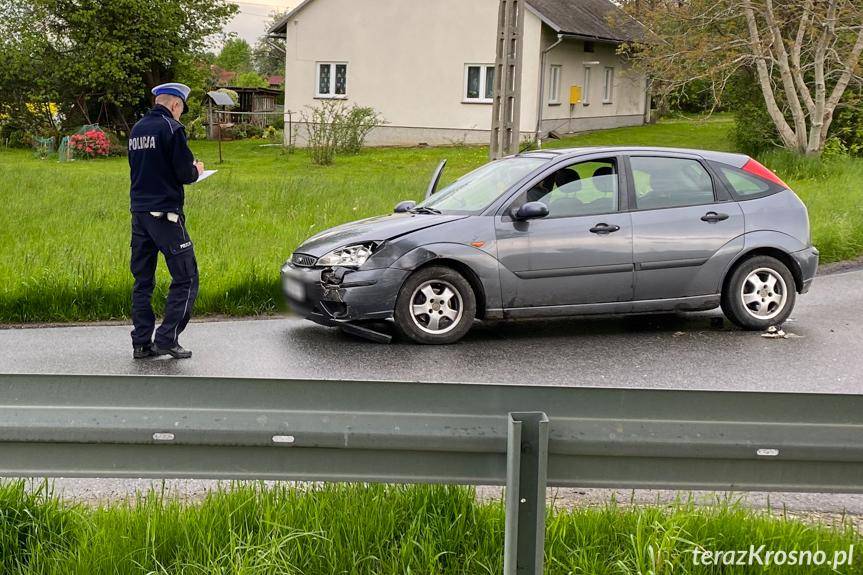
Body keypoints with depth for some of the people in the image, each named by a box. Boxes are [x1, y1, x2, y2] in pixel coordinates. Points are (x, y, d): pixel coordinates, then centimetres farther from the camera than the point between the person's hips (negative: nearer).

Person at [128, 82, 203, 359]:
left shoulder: (137, 129, 14)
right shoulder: (171, 128, -9)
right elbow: (185, 174, -14)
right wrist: (196, 170, 9)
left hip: (139, 212, 8)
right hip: (165, 213, -8)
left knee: (143, 280, 11)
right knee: (185, 277, -1)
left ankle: (141, 343, 11)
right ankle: (166, 338, -7)